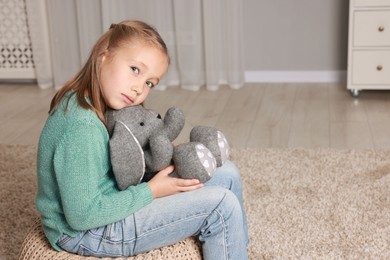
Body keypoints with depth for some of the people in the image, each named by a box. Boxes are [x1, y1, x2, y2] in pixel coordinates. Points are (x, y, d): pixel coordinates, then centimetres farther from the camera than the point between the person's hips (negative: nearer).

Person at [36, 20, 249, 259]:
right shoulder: (82, 128, -30)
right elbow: (82, 216, -27)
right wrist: (150, 192, -19)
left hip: (108, 200, 9)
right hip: (87, 234, -9)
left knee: (227, 174, 8)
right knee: (222, 205, -16)